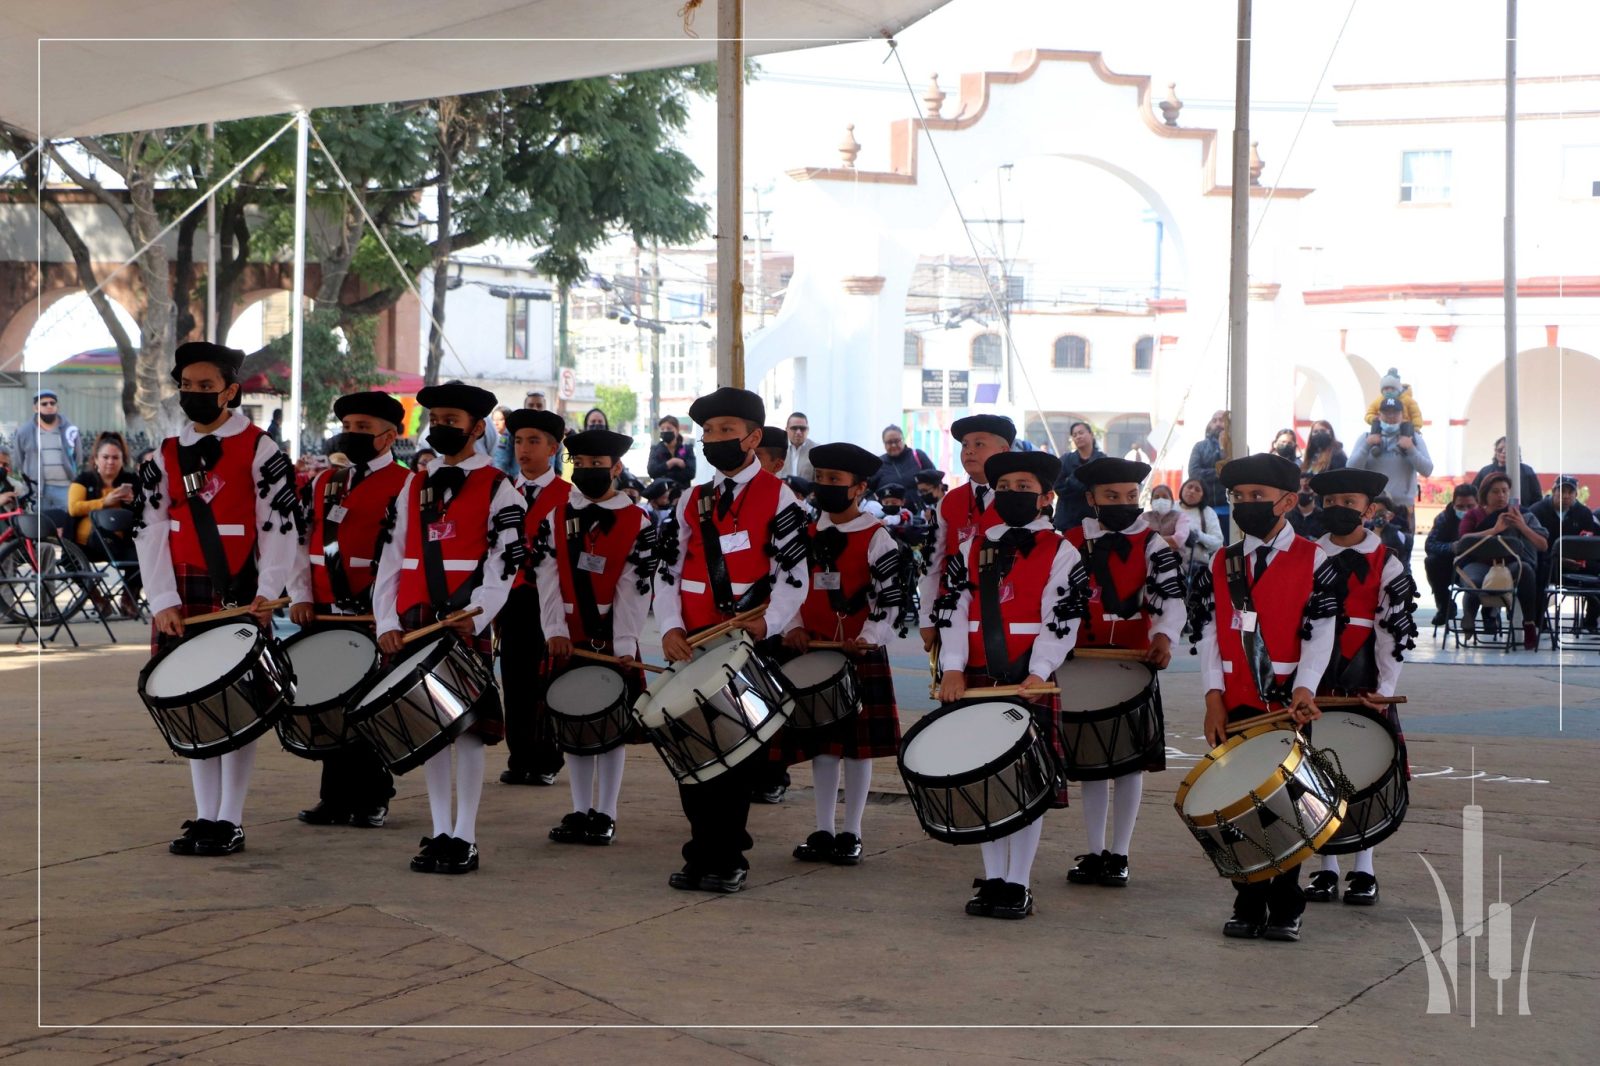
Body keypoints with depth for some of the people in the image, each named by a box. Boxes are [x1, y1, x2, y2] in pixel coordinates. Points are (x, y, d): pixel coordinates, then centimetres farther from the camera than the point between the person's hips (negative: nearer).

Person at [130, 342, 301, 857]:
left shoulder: (260, 451, -2)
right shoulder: (164, 458, 10)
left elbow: (280, 529, -7)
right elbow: (149, 533, 5)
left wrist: (266, 594, -17)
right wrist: (163, 603, -6)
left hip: (238, 600, -5)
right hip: (182, 602, 5)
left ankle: (230, 823, 6)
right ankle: (205, 817, 16)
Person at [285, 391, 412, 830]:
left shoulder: (403, 486, -4)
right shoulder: (323, 482, 16)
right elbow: (302, 543, 15)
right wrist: (301, 597, 3)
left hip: (375, 617, -6)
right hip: (326, 613, 6)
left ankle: (373, 801, 11)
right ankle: (336, 798, 18)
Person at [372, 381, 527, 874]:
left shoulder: (498, 489, 1)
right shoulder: (414, 486, 16)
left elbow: (505, 564, -7)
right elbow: (392, 560, 12)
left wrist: (473, 617, -19)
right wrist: (387, 622, 2)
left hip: (468, 627, -5)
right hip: (416, 625, 5)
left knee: (468, 725, -3)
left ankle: (465, 839, 3)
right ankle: (439, 832, 15)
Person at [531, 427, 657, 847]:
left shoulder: (639, 524, -3)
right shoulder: (555, 519, 7)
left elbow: (634, 591, -8)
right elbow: (547, 581, 0)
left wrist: (624, 646, -15)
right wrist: (556, 631, -12)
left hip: (614, 642, -3)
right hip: (569, 641, 3)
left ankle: (605, 815, 9)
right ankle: (580, 811, 16)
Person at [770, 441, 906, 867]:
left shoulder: (876, 540, -7)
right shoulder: (808, 533, 9)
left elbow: (894, 600, -10)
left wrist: (868, 638, -22)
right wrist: (794, 627, 0)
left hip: (860, 655, -5)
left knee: (857, 743, 2)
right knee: (821, 742, 10)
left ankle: (851, 834, 11)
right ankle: (823, 831, 19)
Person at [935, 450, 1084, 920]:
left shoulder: (1061, 553, 1)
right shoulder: (972, 549, 12)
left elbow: (1061, 622, -7)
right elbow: (953, 612, 7)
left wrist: (1037, 675, -18)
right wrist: (952, 669, -5)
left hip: (1031, 684, -3)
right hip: (977, 682, 4)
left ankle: (1018, 885, 7)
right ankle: (992, 879, 17)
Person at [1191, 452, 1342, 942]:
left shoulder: (1314, 562, 0)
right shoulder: (1221, 565, 11)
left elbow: (1320, 634, -7)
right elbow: (1209, 634, 6)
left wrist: (1304, 690, -21)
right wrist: (1214, 695, -5)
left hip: (1289, 706, -3)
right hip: (1237, 706, 3)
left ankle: (1285, 910, 13)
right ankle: (1248, 907, 14)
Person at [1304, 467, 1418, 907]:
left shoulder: (1387, 564, -1)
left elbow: (1395, 630, -4)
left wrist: (1384, 689, -12)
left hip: (1364, 685, -2)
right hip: (1313, 684, 2)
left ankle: (1363, 871, 12)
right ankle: (1327, 870, 13)